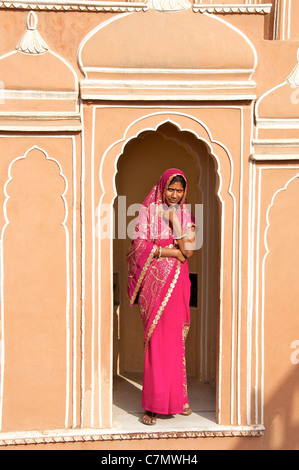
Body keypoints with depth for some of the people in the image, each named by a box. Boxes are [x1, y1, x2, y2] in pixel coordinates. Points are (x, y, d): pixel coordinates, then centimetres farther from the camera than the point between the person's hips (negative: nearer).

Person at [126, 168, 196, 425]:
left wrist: (174, 222, -10)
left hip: (177, 282, 3)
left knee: (175, 337, 5)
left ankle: (176, 397, 17)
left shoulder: (185, 214, 11)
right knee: (156, 339, -5)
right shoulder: (148, 210, 1)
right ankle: (153, 405, 2)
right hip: (154, 280, -3)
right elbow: (140, 246, -8)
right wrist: (173, 252, -8)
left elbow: (188, 251, 3)